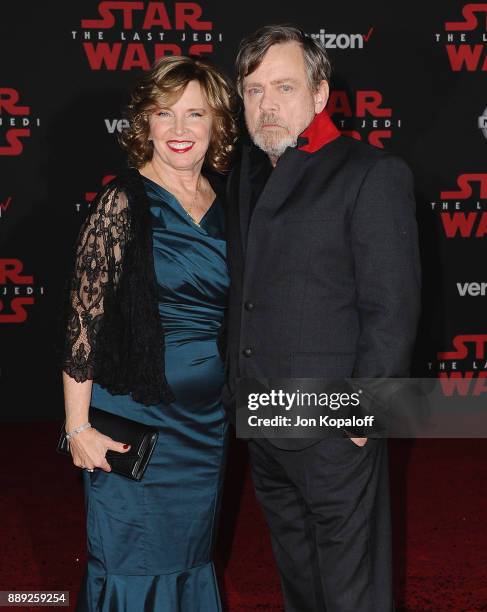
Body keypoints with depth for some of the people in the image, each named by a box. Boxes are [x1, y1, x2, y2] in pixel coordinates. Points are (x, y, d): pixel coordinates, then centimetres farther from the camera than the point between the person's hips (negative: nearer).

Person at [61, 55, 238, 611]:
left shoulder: (227, 201, 4)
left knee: (190, 553, 19)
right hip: (137, 410, -5)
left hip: (209, 416, 5)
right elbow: (84, 319, -13)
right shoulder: (122, 202, -12)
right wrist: (79, 426, -14)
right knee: (133, 561, 7)